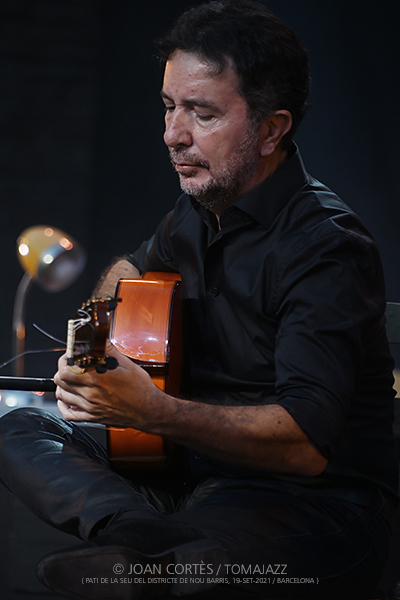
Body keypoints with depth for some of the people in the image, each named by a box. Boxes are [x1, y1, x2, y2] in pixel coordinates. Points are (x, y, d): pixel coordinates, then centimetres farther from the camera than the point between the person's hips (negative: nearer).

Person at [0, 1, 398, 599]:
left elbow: (308, 443, -30)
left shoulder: (329, 248, -18)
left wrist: (151, 410, -39)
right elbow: (135, 266, 36)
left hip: (316, 500, -10)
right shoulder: (198, 213, 9)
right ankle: (159, 543, -26)